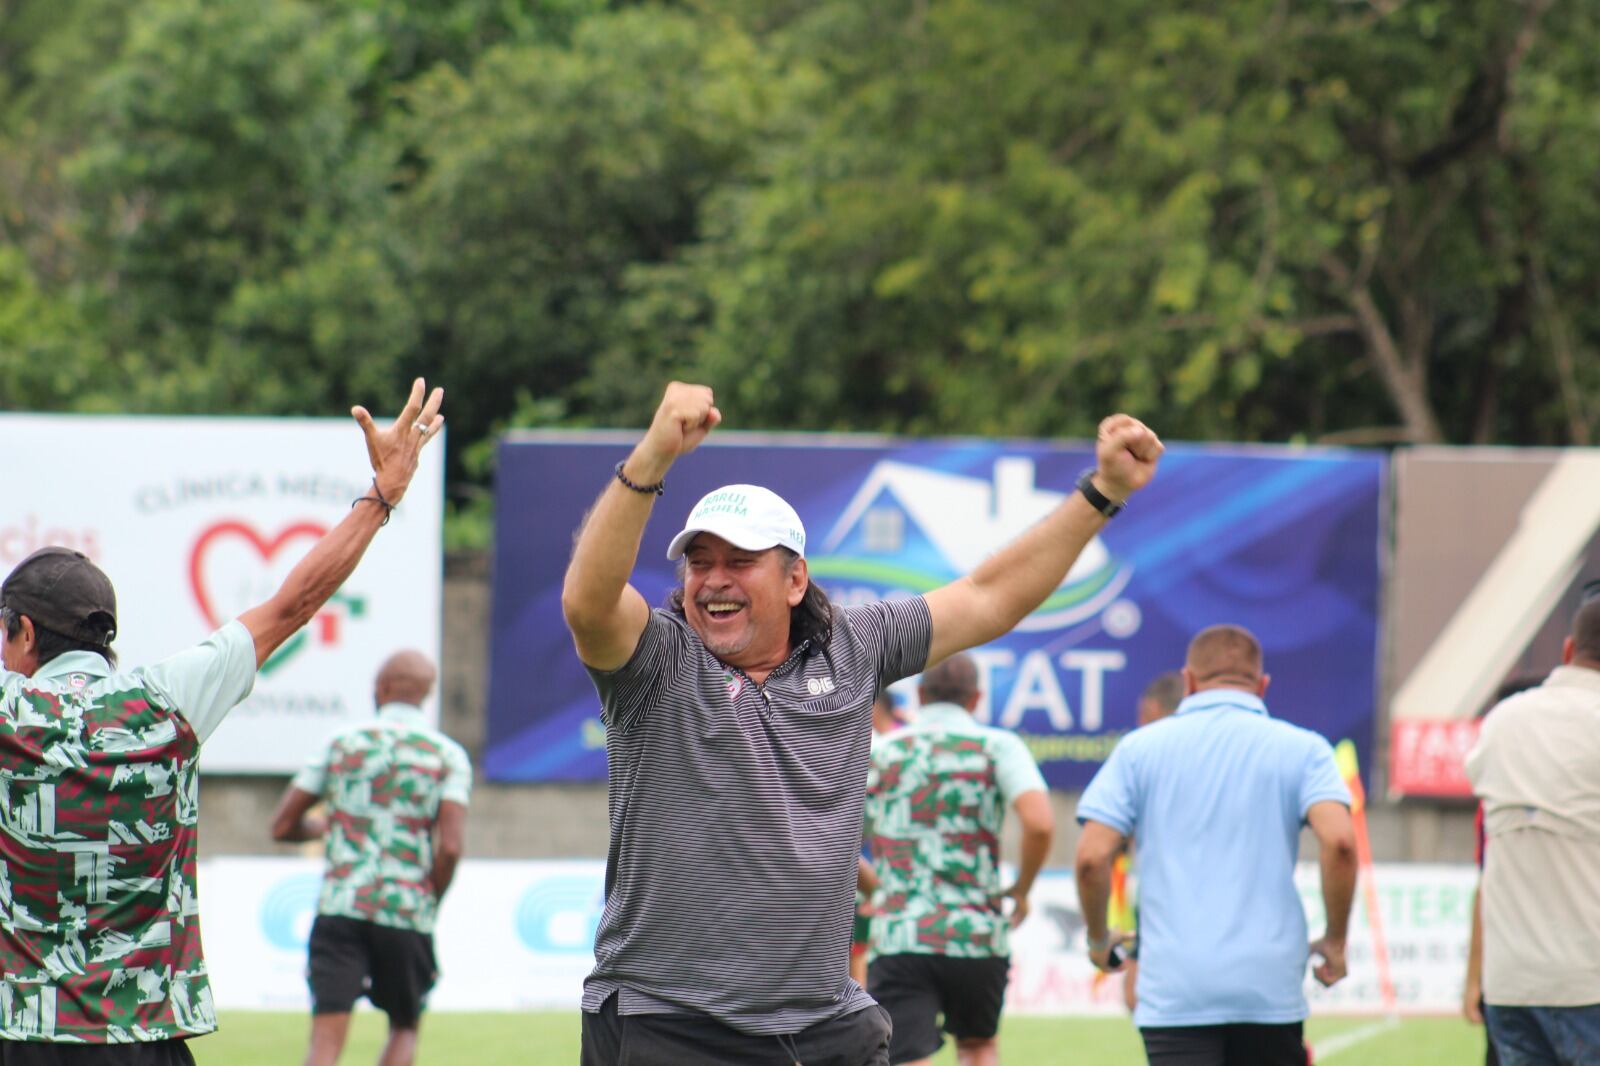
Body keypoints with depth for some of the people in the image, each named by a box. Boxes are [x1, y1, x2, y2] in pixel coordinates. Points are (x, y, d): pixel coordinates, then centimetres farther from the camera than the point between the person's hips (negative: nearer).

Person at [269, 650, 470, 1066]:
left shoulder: (342, 743, 7)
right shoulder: (447, 755, 1)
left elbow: (282, 826, 10)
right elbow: (450, 846, -11)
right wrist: (431, 903, 6)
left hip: (340, 907, 0)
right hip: (406, 914, 0)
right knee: (404, 1028, 21)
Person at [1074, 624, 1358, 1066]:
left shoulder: (1140, 748, 6)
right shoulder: (1302, 748, 5)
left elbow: (1092, 856, -2)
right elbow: (1339, 842, -11)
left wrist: (1098, 939, 15)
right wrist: (1335, 940, 2)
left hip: (1173, 991, -1)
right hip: (1271, 986, 1)